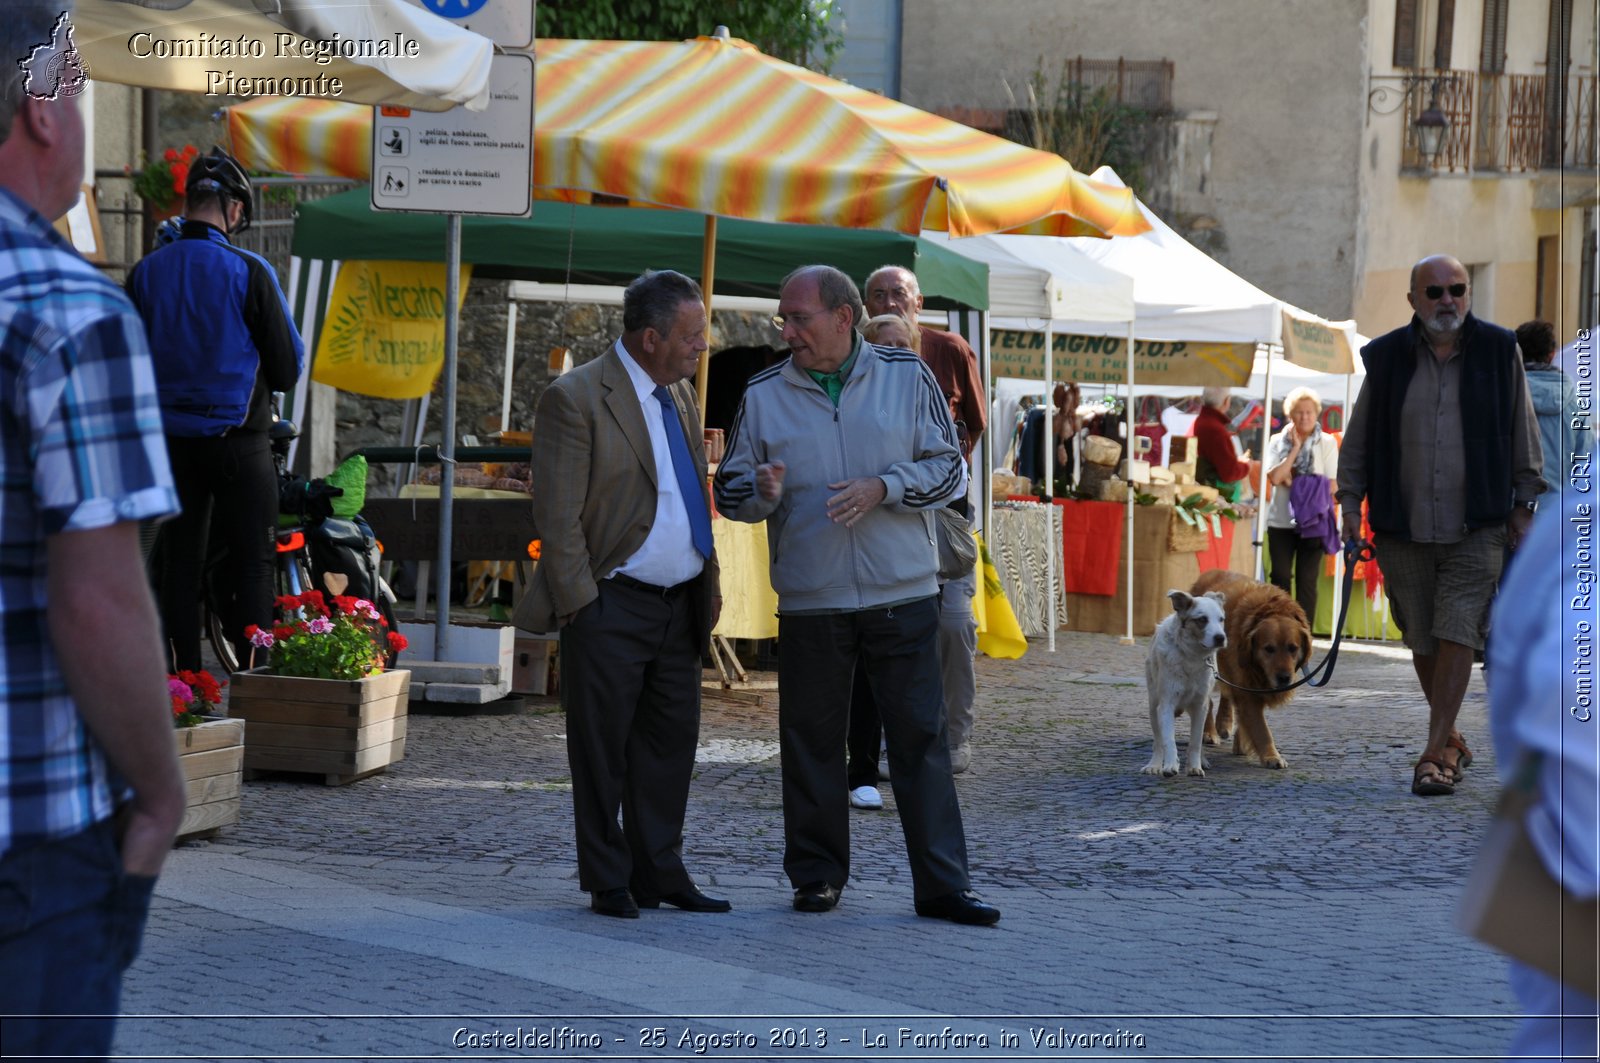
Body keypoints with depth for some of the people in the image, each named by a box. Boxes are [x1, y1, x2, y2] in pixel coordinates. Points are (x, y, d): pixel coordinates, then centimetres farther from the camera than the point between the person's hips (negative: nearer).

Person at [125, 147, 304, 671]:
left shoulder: (146, 272, 1)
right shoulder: (248, 272, -10)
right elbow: (288, 367, -6)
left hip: (172, 440, 4)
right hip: (238, 438, -4)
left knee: (179, 561, 9)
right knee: (252, 563, 2)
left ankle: (183, 673, 9)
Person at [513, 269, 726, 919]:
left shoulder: (681, 395, 13)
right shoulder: (575, 398, -11)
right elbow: (557, 517, -12)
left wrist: (710, 583, 14)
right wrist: (581, 605, -14)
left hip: (681, 606, 7)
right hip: (612, 606, -7)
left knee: (671, 744, 10)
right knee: (603, 752, 2)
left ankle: (659, 873, 20)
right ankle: (609, 883, 10)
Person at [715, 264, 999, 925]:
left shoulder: (907, 377, 3)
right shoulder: (764, 395, 6)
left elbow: (947, 467, 4)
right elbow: (730, 488, 9)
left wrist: (883, 487, -13)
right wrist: (761, 492, -14)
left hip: (902, 597, -1)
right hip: (809, 603, 1)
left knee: (921, 738, -1)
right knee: (811, 742, 5)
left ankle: (942, 886, 2)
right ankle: (817, 877, 17)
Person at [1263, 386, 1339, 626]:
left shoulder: (1327, 443, 1)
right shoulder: (1279, 441, 5)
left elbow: (1330, 485, -4)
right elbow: (1274, 477, -10)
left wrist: (1294, 481, -9)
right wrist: (1295, 448, -9)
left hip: (1313, 523, -1)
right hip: (1281, 522, 1)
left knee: (1307, 581, -1)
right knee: (1280, 579, 1)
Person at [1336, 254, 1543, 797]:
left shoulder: (1498, 351, 2)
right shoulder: (1386, 357, 4)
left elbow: (1523, 433, 9)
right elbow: (1358, 438, 10)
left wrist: (1523, 503, 7)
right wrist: (1350, 502, 3)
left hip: (1476, 529, -2)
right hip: (1402, 528, 2)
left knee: (1457, 633, -10)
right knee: (1422, 640, 6)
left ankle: (1434, 753, -9)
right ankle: (1452, 741, 23)